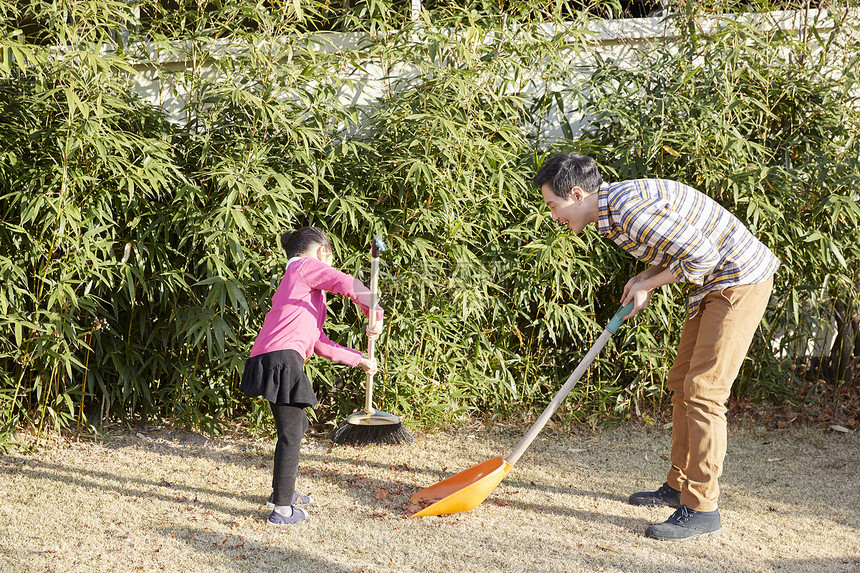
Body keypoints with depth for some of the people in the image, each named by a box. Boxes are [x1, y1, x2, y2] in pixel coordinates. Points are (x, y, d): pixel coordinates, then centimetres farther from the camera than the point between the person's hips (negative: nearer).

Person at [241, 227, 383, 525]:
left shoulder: (293, 283, 31)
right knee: (291, 433, -5)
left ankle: (283, 491, 38)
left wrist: (358, 359, 32)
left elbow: (320, 343, 30)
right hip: (282, 357, -10)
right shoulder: (307, 266, 4)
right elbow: (347, 284, -14)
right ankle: (282, 509, -3)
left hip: (271, 360, 10)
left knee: (297, 424, 25)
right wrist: (375, 314, -2)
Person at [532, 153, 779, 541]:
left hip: (740, 280, -11)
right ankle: (679, 486, 26)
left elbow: (702, 256, -26)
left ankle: (701, 508, -8)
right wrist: (644, 280, 3)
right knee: (681, 383, 15)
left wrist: (648, 282, -12)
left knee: (702, 392, -12)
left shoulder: (628, 211, -25)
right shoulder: (616, 204, 8)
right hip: (714, 285, 11)